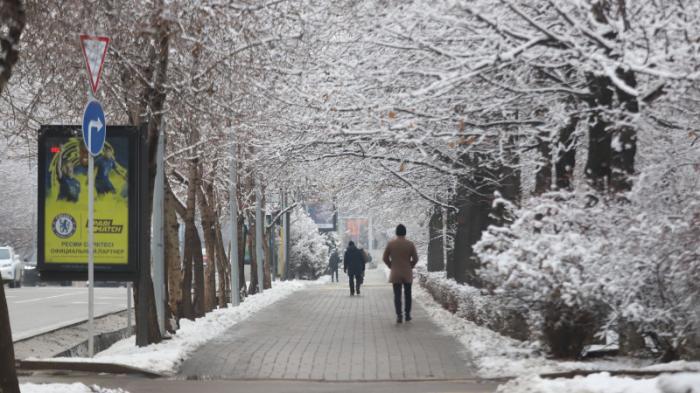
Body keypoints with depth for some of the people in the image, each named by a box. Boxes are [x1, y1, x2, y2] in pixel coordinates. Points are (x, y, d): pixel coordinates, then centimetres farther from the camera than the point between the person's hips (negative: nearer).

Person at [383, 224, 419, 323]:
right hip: (407, 274, 0)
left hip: (395, 274, 0)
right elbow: (415, 259, -3)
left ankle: (399, 316, -8)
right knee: (407, 294, 12)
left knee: (397, 295, 1)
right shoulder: (410, 244, -5)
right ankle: (407, 315, 15)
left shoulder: (390, 243, -5)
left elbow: (385, 258, -2)